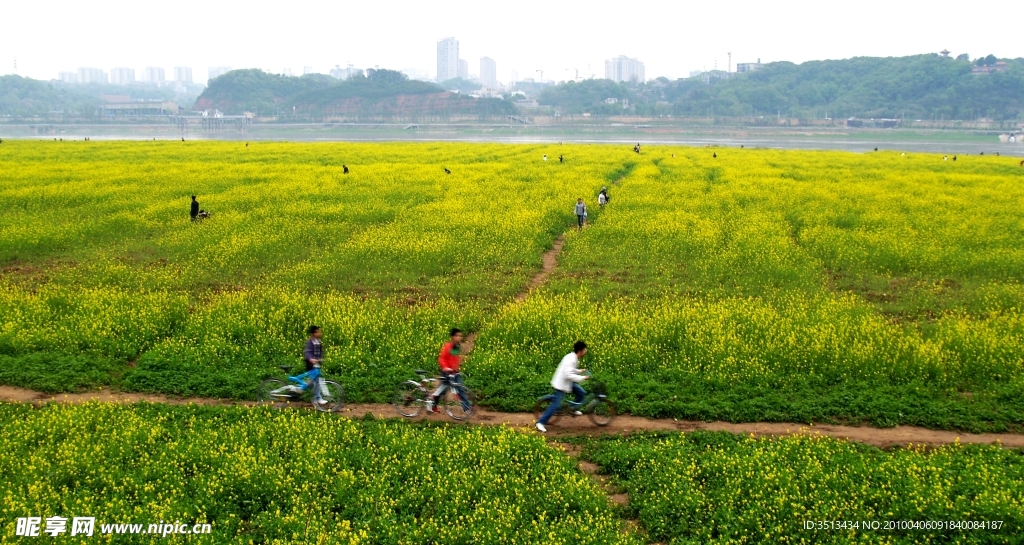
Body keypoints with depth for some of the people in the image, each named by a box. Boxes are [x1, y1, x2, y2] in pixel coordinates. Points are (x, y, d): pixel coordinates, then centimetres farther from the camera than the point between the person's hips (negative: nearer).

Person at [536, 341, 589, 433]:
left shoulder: (573, 357, 5)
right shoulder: (571, 360, -26)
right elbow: (568, 375, -34)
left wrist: (580, 371, 10)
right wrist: (583, 378, -30)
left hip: (567, 382, 10)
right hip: (561, 384, -10)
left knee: (581, 392, 10)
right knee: (556, 404, -10)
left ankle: (573, 409, 30)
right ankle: (541, 423, -5)